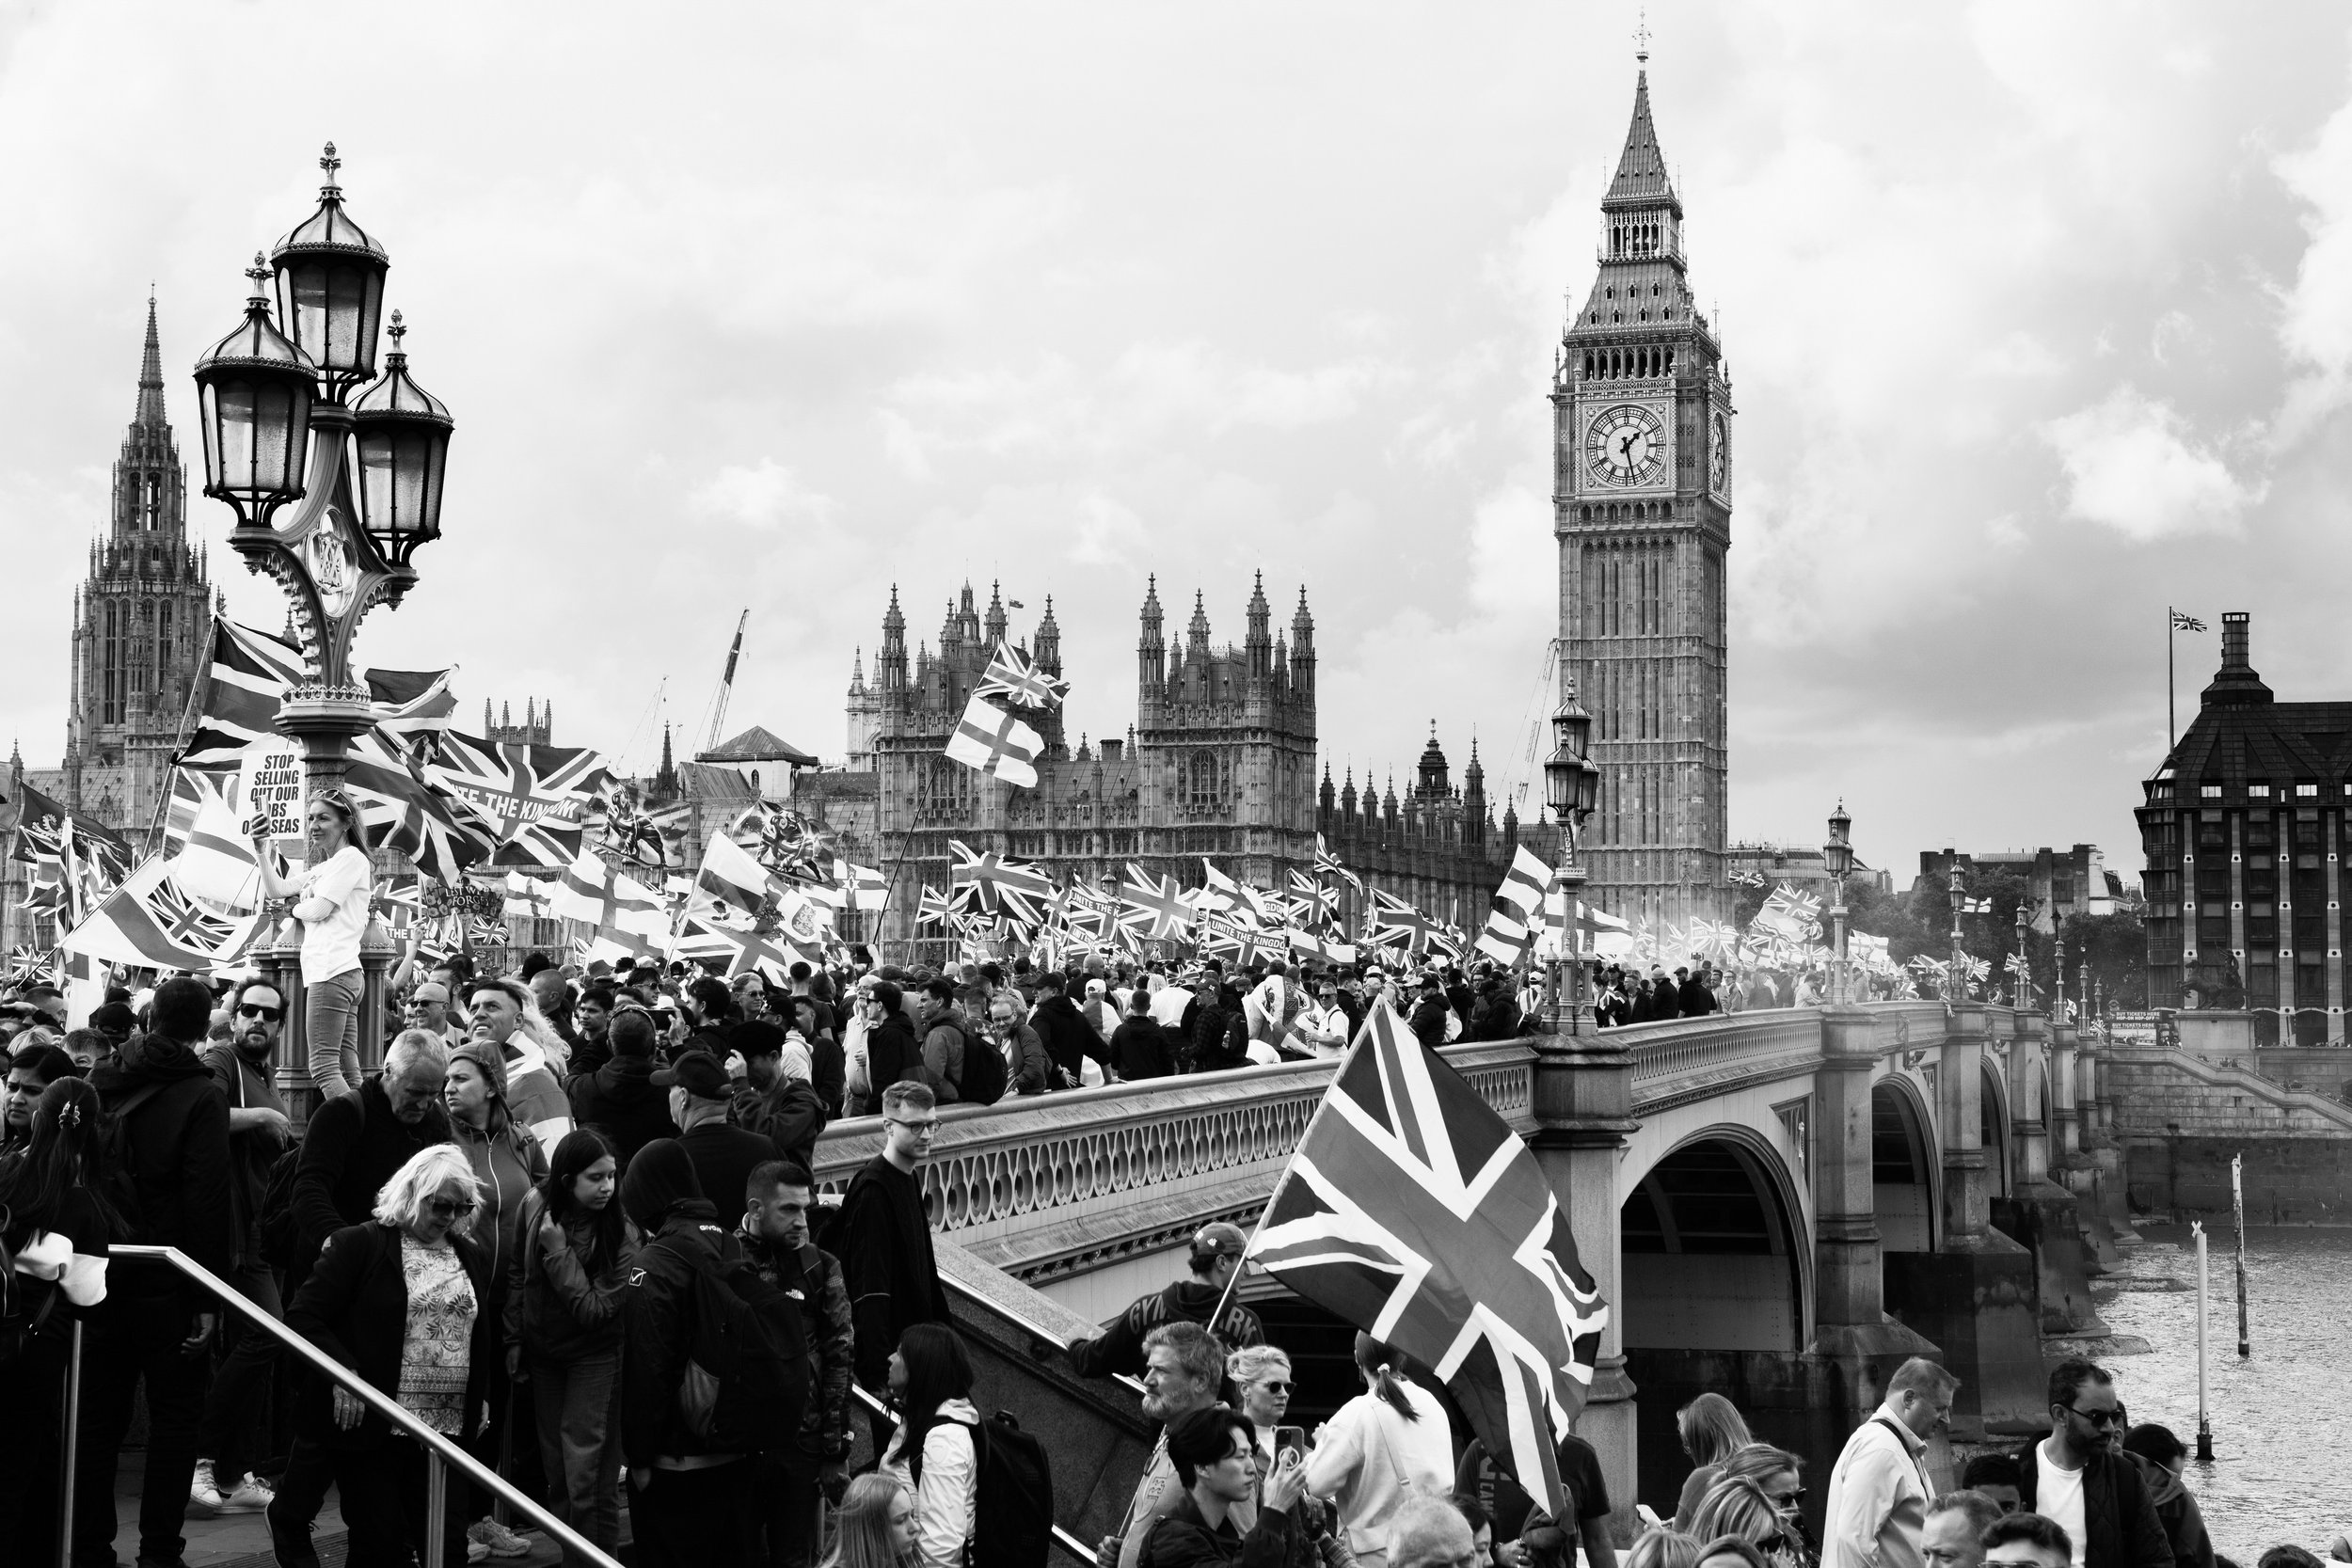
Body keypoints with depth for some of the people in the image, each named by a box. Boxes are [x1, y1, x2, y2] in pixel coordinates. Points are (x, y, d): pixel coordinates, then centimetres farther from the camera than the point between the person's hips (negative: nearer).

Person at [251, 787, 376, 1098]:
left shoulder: (351, 857, -4)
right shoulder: (322, 868, 25)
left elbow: (319, 909, -11)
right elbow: (275, 889, 18)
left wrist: (295, 910, 10)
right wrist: (262, 851, 5)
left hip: (332, 973, -10)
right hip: (341, 975, 10)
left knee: (323, 1067, -14)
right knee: (348, 1070, 4)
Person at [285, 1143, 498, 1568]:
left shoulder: (474, 1258, 14)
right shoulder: (360, 1244, -4)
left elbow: (486, 1335, 25)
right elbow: (303, 1315, -8)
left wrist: (481, 1396, 13)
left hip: (450, 1433, 5)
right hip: (370, 1428, -5)